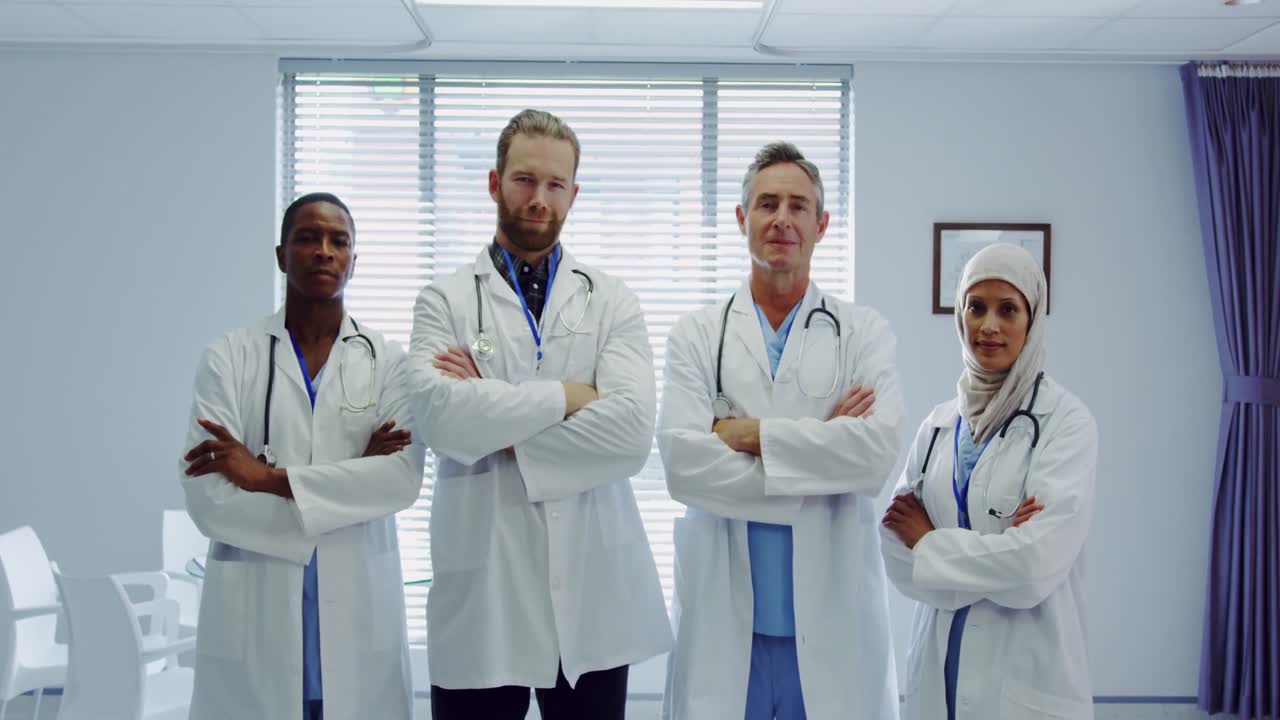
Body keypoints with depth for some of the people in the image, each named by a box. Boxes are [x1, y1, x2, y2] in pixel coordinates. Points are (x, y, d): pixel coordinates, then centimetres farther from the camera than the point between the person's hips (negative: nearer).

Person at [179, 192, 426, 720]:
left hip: (359, 609, 1)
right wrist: (352, 475, -12)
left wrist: (270, 477, -15)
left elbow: (403, 477, -12)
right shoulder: (229, 357, 0)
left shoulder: (387, 361, 3)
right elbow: (207, 497, -10)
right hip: (253, 611, -1)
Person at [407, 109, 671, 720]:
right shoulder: (445, 302, 2)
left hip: (593, 587, 1)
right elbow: (439, 414, -17)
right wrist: (564, 396, -11)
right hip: (482, 590, -1)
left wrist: (502, 432, -11)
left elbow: (632, 430, -11)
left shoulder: (613, 303, 5)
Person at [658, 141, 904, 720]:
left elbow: (878, 454, -12)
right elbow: (682, 463, -11)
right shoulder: (696, 335, 3)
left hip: (832, 619, 0)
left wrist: (750, 433, -12)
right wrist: (822, 451, -11)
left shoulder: (864, 333, 3)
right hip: (723, 616, 0)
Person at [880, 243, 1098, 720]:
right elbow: (897, 552, -2)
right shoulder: (938, 424, 5)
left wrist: (931, 542, -7)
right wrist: (995, 553, -16)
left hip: (1027, 678, -4)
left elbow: (1037, 565, -19)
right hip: (938, 665, 4)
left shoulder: (1066, 422, -9)